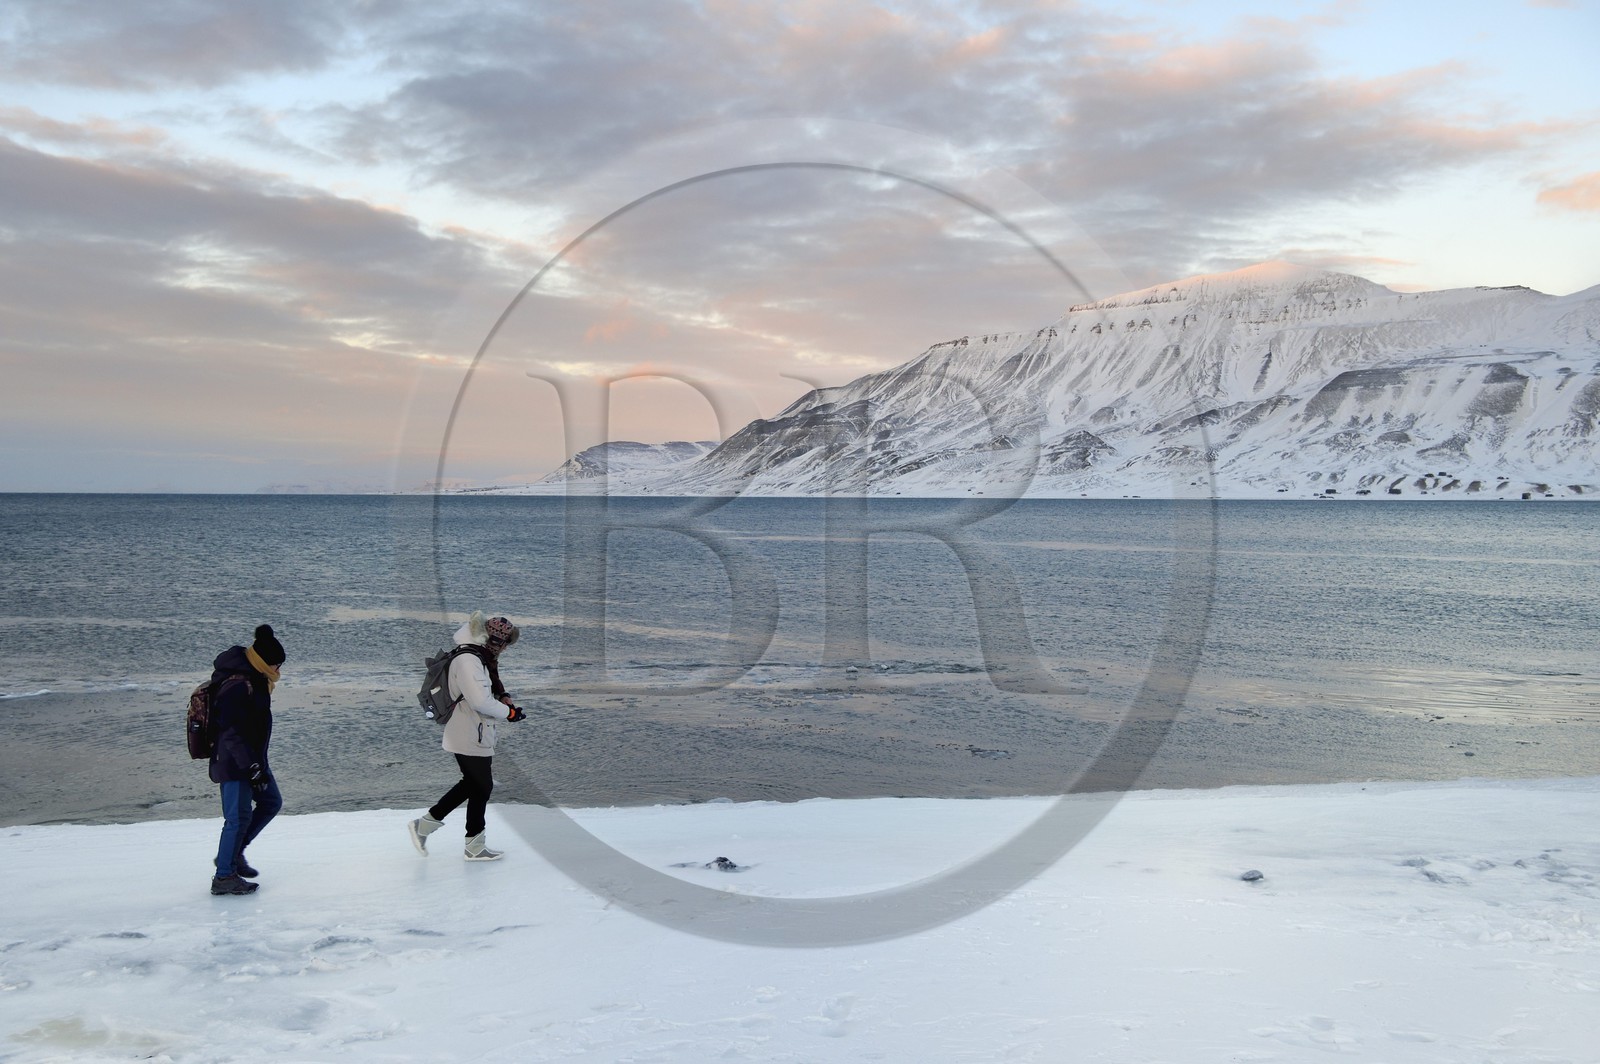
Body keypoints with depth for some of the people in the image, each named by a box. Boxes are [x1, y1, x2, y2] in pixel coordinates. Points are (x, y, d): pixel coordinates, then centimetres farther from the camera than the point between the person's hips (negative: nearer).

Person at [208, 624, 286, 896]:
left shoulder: (253, 679, 8)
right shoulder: (236, 687, -24)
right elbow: (231, 733, -26)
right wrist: (252, 767, -25)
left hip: (253, 759, 10)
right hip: (234, 764, -10)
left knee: (271, 802, 18)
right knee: (239, 817, -5)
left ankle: (234, 852, 28)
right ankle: (224, 877, 5)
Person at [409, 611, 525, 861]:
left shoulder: (481, 657, 10)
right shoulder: (468, 660, -23)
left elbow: (491, 686, 25)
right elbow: (480, 701, -28)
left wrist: (503, 696, 5)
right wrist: (508, 712, -16)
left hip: (476, 734, 10)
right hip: (470, 737, -10)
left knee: (471, 783, 19)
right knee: (482, 787, 2)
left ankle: (424, 824, 25)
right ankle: (475, 847, 16)